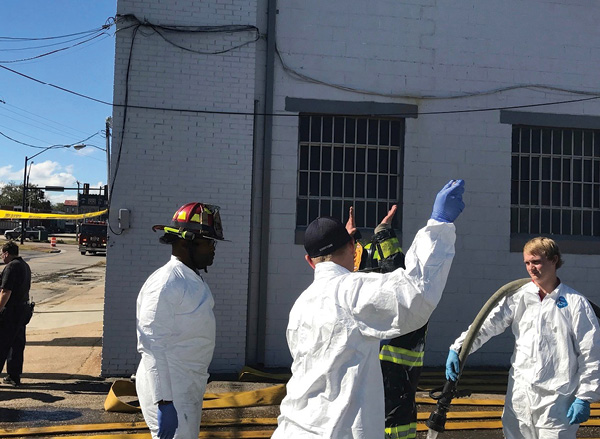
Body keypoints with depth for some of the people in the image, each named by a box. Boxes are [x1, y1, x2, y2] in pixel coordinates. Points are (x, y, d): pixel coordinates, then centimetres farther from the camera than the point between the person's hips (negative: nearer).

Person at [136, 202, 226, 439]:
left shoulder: (195, 280, 10)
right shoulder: (164, 284, -19)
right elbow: (153, 348, -22)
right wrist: (164, 402, -23)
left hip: (191, 388, 9)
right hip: (169, 391, -9)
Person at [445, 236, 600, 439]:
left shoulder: (575, 303, -1)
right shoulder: (518, 297, 7)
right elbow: (487, 325, 0)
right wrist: (457, 349, -13)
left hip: (557, 401, -3)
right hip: (519, 397, 3)